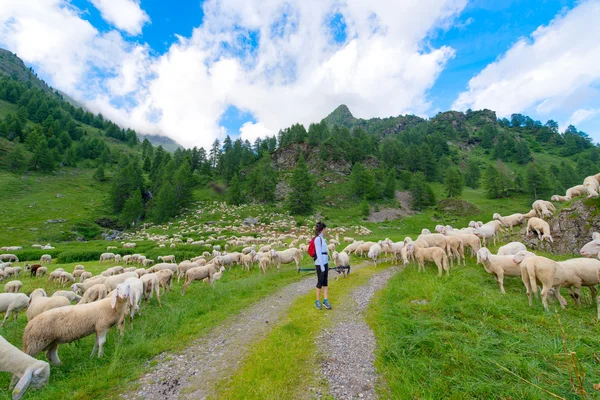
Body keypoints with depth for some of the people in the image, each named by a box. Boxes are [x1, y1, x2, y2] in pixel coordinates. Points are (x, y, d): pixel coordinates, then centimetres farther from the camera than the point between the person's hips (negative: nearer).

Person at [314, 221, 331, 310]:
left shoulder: (321, 238, 11)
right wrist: (322, 266, -18)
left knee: (325, 281, 11)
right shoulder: (318, 239, -16)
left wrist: (327, 264, 16)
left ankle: (325, 300, 20)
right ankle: (317, 301, 17)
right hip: (320, 263, -8)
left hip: (325, 262, 8)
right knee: (320, 282, 3)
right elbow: (318, 253, -18)